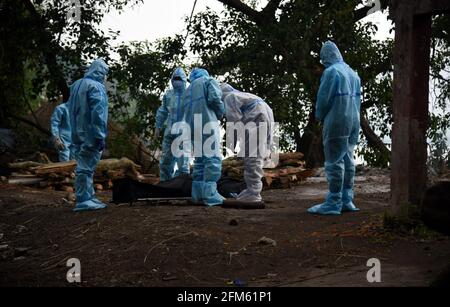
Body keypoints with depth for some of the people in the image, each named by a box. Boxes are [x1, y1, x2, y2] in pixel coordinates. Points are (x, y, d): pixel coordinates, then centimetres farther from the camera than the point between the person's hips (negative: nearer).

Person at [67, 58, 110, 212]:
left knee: (85, 166, 15)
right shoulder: (96, 87, -13)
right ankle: (83, 201, -3)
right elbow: (98, 113, -19)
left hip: (78, 135, 9)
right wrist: (100, 136, -18)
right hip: (90, 135, -9)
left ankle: (89, 197, 22)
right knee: (86, 167, -5)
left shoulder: (76, 85, 14)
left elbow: (72, 110, 18)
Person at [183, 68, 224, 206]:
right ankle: (210, 194, -19)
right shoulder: (209, 81, 11)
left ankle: (198, 193, 7)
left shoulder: (189, 89, 30)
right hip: (208, 122, -7)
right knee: (213, 158, -10)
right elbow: (214, 97, -8)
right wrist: (220, 113, 6)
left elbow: (187, 110, 18)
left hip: (193, 125, 7)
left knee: (200, 158, 12)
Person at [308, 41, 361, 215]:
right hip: (353, 122, 8)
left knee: (334, 162, -6)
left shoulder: (331, 72, -12)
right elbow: (357, 98, 14)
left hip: (336, 123, -8)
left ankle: (334, 203, -5)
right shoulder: (353, 73, 14)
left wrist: (319, 116, 4)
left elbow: (323, 98, -13)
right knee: (348, 160, 12)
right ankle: (347, 200, 16)